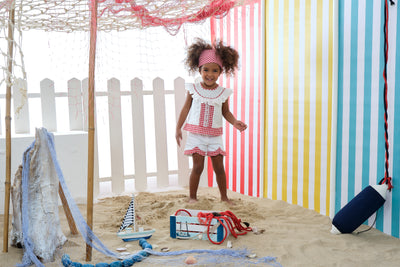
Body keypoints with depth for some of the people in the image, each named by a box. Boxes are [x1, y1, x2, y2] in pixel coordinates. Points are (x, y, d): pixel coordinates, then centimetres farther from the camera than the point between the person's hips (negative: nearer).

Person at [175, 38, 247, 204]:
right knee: (198, 167, -3)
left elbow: (226, 112, 12)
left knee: (219, 167, 4)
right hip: (196, 133, -1)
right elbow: (186, 109, 6)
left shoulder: (223, 92, 2)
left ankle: (224, 197, 20)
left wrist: (235, 122, -6)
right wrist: (178, 128, 3)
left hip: (215, 135, 2)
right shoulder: (193, 89, 0)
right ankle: (192, 197, 11)